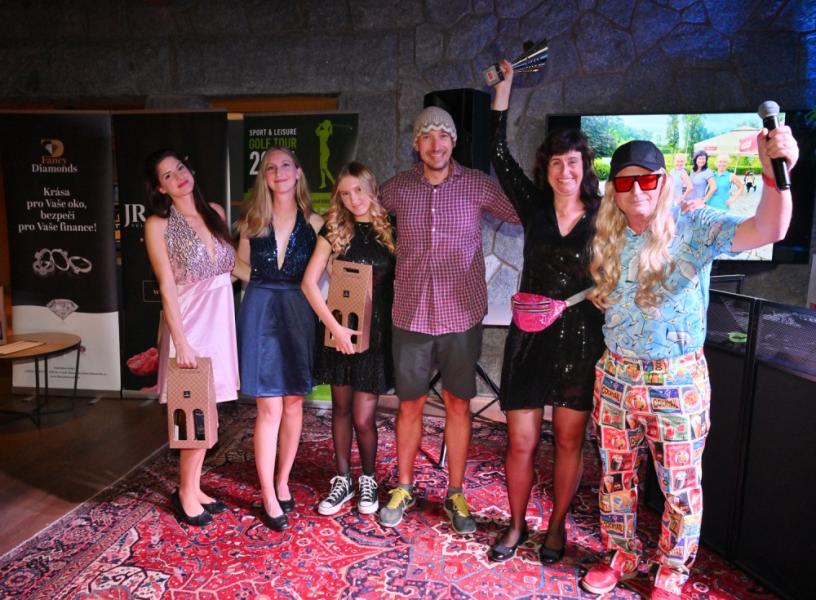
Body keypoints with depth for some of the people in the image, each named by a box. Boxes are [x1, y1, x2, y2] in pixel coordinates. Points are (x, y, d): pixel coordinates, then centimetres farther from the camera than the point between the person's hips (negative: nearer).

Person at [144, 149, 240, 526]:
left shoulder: (215, 212, 10)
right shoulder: (158, 224, -5)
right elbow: (167, 287, -11)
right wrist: (181, 342, -16)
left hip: (221, 318, 5)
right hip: (189, 321, -5)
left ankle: (193, 488, 27)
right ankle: (186, 493, 18)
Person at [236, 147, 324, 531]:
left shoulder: (314, 222, 3)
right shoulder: (252, 220, 5)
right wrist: (266, 282, -2)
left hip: (299, 313, 1)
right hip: (260, 312, -1)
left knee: (294, 402, 8)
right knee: (269, 407, -2)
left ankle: (283, 481, 27)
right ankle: (268, 496, 10)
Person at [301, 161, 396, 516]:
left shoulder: (390, 228, 0)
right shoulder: (335, 230, 2)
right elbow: (309, 282, -5)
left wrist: (399, 325, -9)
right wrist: (334, 325, -12)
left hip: (377, 331, -2)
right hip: (339, 329, 2)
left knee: (363, 416, 0)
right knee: (341, 408, 12)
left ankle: (367, 480, 24)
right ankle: (343, 480, 28)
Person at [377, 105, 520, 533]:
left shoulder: (478, 185, -2)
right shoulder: (398, 188, 2)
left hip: (462, 315, -1)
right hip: (411, 315, 1)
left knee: (458, 405, 9)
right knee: (410, 404, 11)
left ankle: (455, 494, 27)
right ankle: (404, 489, 31)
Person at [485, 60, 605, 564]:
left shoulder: (603, 217, -1)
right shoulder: (534, 206, 2)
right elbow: (499, 153, 4)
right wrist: (505, 87, 7)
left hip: (582, 342, -1)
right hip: (530, 338, 1)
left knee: (569, 442, 12)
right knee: (521, 442, 6)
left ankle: (557, 526, 32)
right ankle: (517, 525, 29)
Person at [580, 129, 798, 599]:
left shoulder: (695, 227, -11)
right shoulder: (608, 238, 2)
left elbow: (768, 230, -27)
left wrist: (774, 172, -44)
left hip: (677, 381, -3)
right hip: (616, 376, 4)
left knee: (681, 486, 12)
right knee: (616, 475, 17)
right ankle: (621, 556, 41)